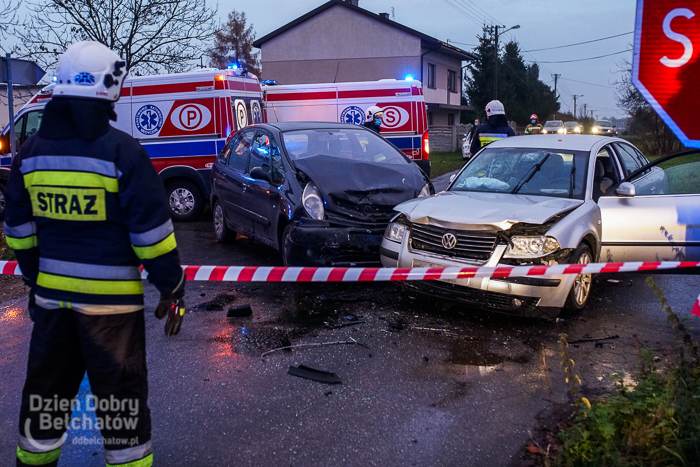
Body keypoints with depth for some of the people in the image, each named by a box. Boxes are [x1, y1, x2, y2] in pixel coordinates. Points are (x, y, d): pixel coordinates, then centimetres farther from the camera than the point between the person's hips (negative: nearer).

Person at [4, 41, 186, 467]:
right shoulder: (122, 152, -14)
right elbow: (151, 233, -13)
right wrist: (173, 289, -4)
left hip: (51, 295, 6)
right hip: (111, 299, -5)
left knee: (46, 389, 21)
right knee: (121, 397, 6)